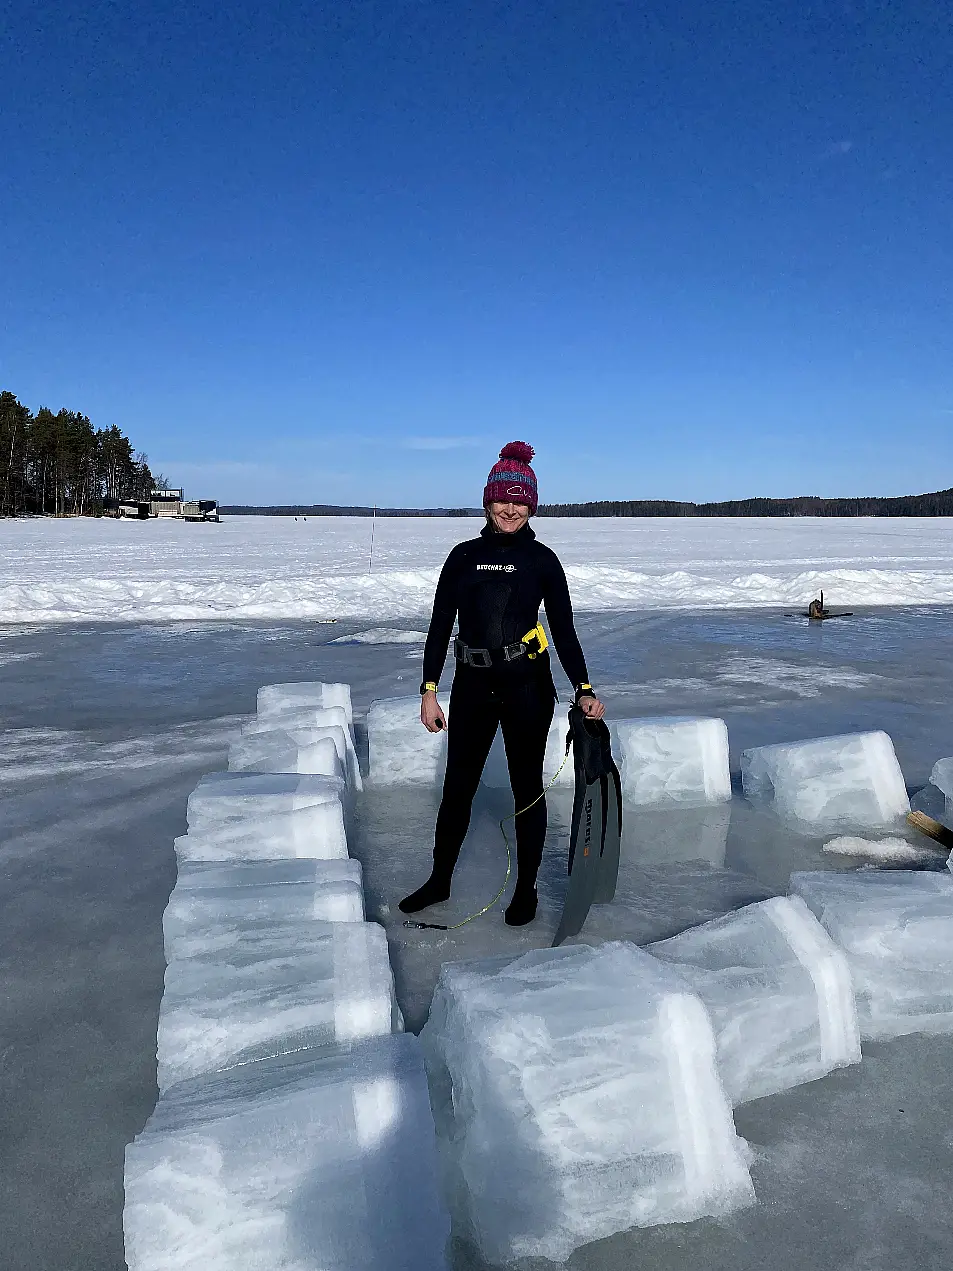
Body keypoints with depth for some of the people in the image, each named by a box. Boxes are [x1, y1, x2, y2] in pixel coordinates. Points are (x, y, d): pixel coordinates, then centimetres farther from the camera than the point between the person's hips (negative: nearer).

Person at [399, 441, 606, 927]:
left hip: (527, 686, -2)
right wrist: (429, 691, 0)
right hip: (471, 686, 2)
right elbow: (440, 624, 5)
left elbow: (564, 630, 1)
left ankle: (526, 889, 25)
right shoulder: (464, 556, 5)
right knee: (458, 785, 11)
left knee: (526, 786, 8)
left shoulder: (542, 559, 0)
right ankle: (439, 880, 30)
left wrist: (584, 689, -9)